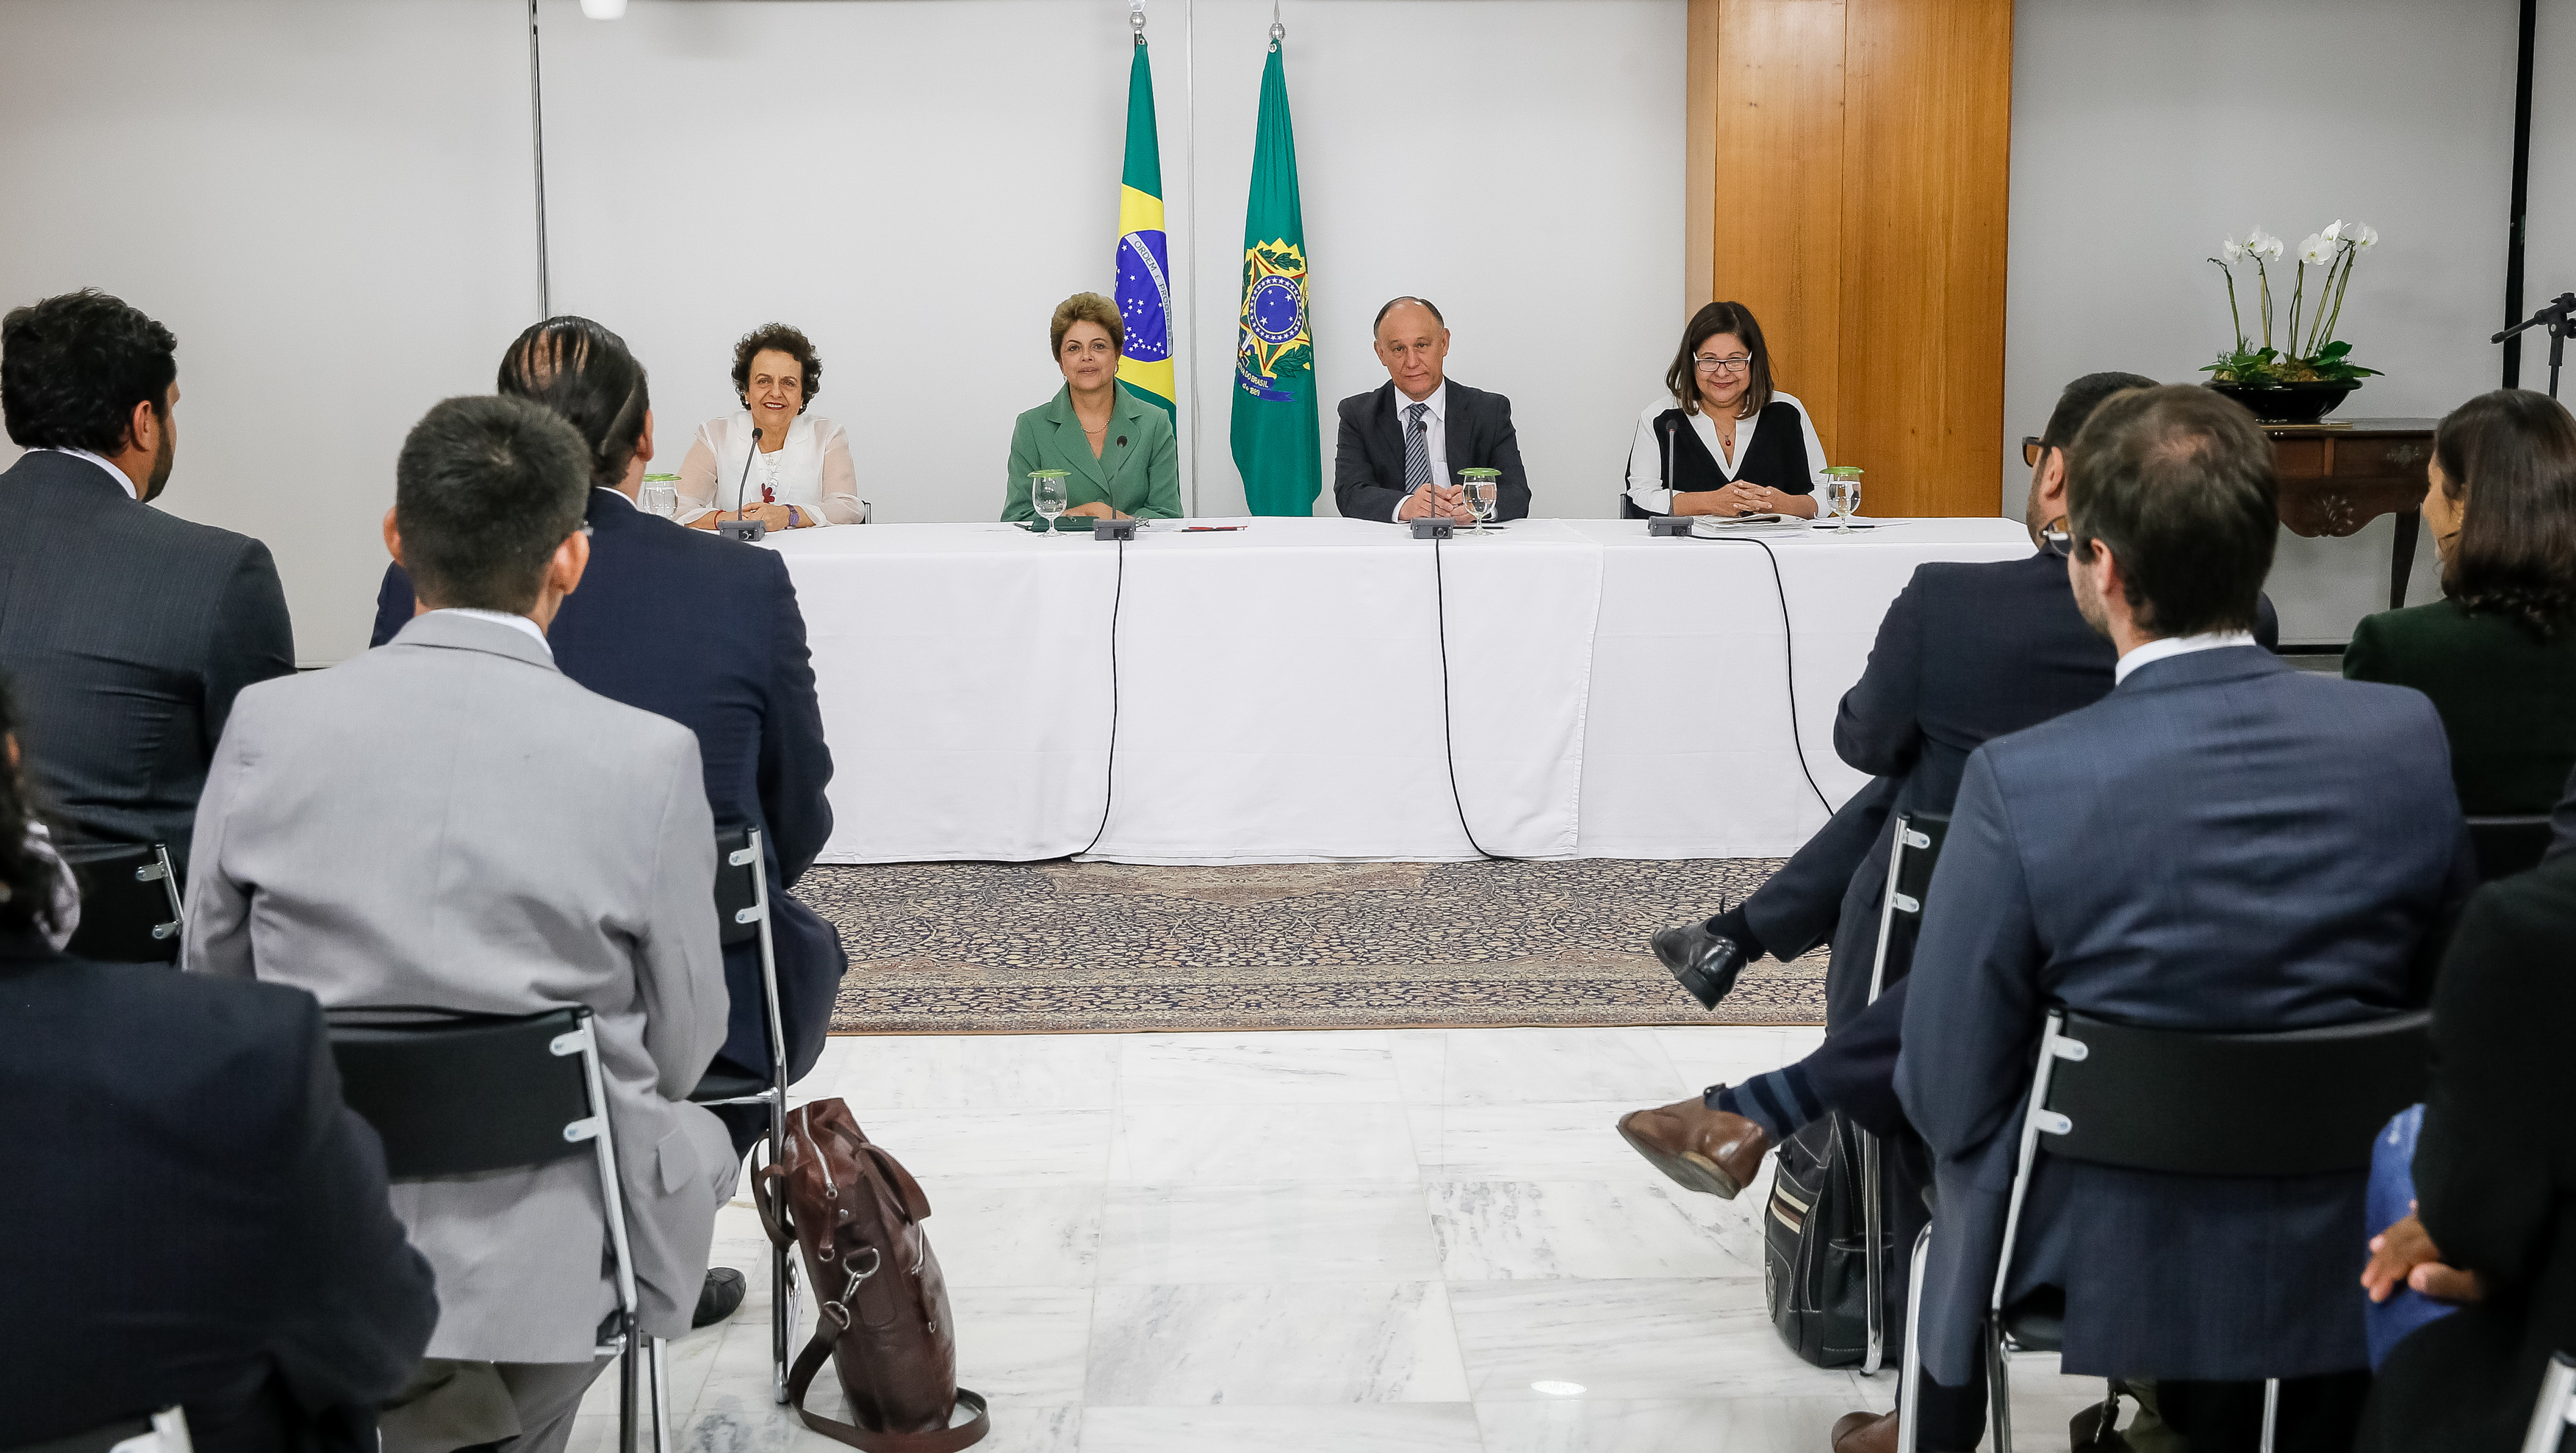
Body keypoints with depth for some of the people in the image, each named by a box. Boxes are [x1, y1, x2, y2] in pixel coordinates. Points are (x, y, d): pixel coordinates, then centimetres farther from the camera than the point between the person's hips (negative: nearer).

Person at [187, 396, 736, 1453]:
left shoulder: (267, 725, -8)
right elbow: (681, 1049, -4)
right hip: (560, 1260, -3)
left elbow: (210, 987, 5)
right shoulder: (651, 759, -14)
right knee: (697, 1132, 28)